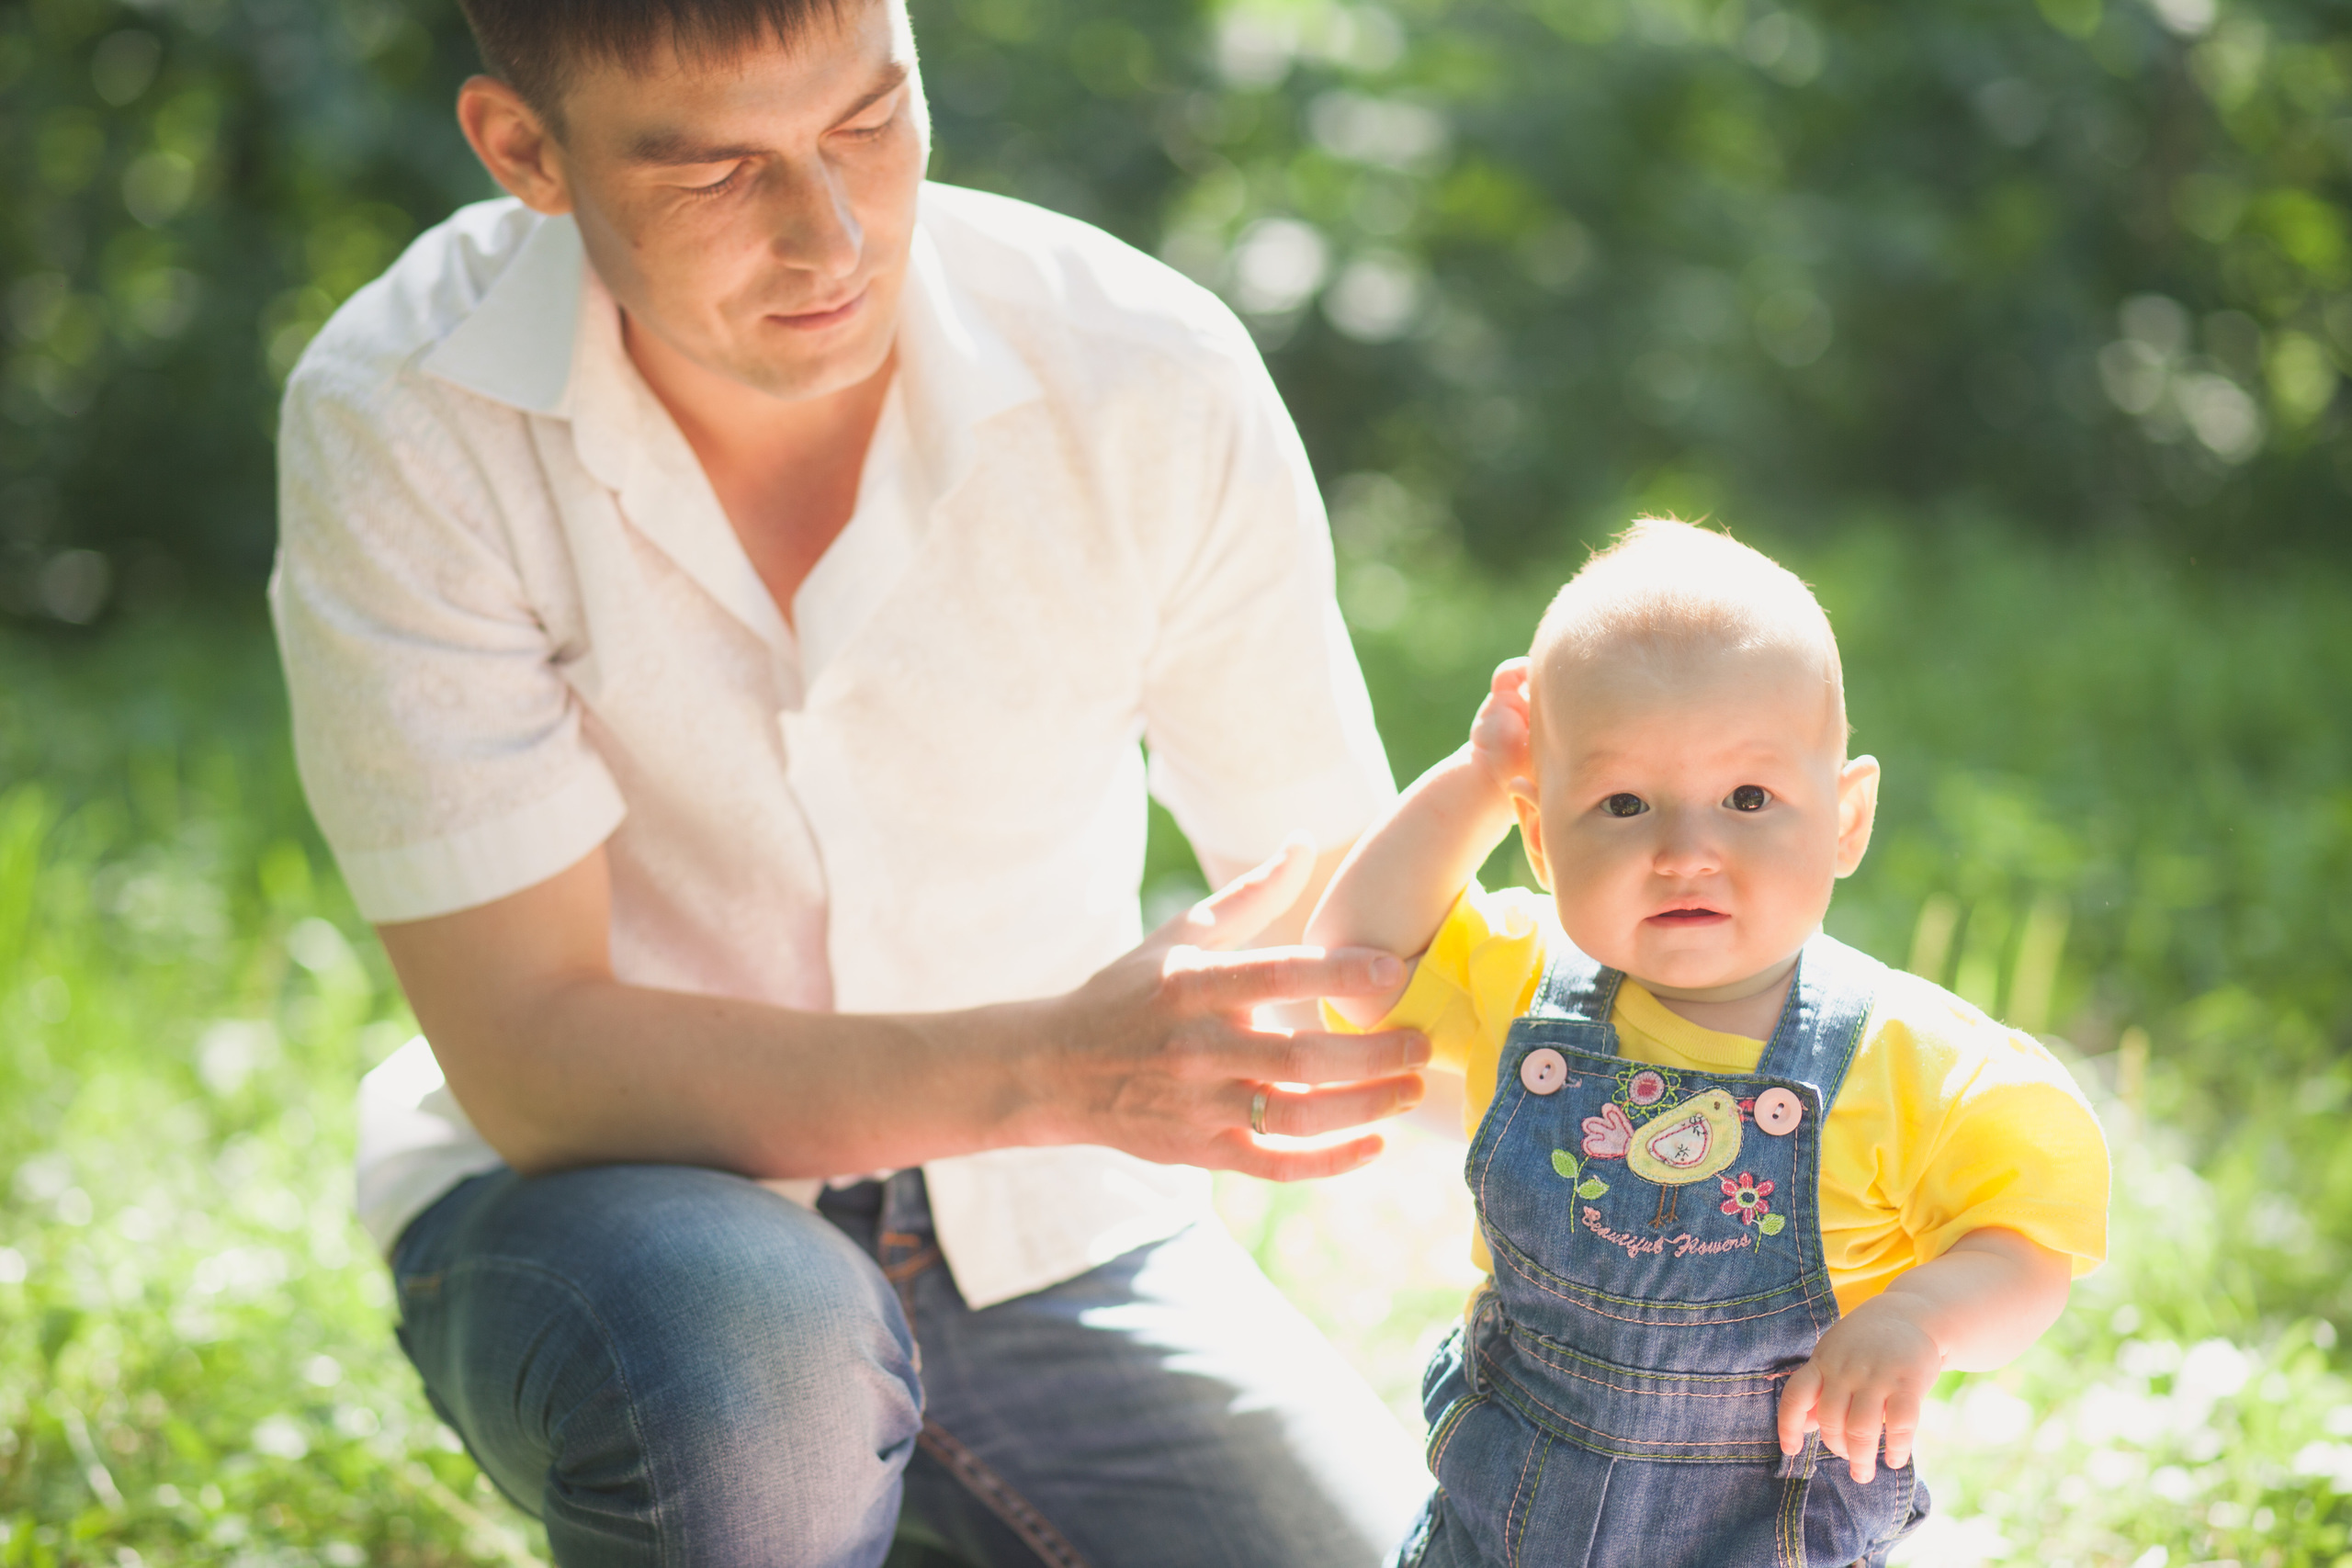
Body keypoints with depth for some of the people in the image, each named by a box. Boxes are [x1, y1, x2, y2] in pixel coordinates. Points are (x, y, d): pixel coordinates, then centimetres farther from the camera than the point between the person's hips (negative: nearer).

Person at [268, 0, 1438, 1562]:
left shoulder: (1150, 381, -15)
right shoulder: (400, 424, -20)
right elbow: (529, 1061, -23)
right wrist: (1051, 1066, -37)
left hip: (1045, 1235, 3)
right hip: (605, 1200, -3)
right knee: (754, 1355, -37)